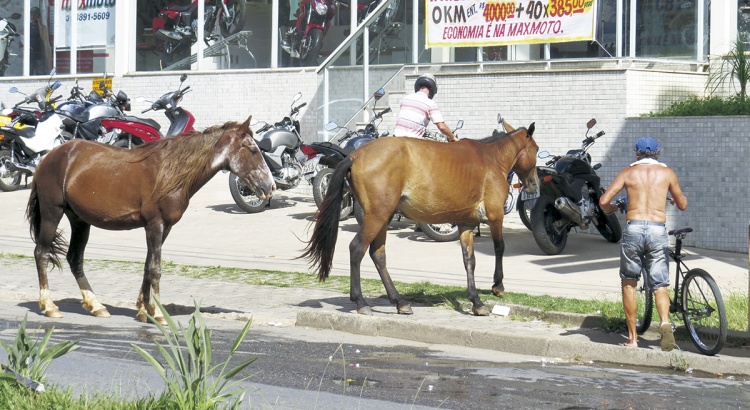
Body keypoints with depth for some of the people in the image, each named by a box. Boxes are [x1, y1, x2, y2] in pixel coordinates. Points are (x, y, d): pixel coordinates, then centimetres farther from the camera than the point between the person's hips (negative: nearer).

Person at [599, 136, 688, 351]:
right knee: (660, 285, 6)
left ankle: (632, 337, 13)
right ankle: (665, 321, -23)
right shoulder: (666, 172, 9)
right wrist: (674, 199, 39)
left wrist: (609, 210, 23)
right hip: (658, 230, 0)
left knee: (629, 283, 14)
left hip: (634, 230, 0)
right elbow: (682, 205, 17)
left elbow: (603, 200, 0)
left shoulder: (628, 172, 7)